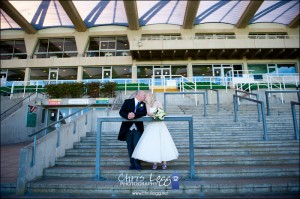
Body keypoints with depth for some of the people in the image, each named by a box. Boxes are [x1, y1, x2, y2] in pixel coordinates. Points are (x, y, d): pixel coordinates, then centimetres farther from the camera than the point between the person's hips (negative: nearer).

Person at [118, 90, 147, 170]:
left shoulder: (143, 104, 7)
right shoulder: (127, 101, 1)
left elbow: (144, 113, -10)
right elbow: (121, 112, -6)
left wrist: (134, 114, -24)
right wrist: (127, 116, -27)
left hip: (137, 129, 1)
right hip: (128, 129, 0)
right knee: (130, 147, 8)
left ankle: (137, 164, 8)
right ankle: (132, 163, 21)